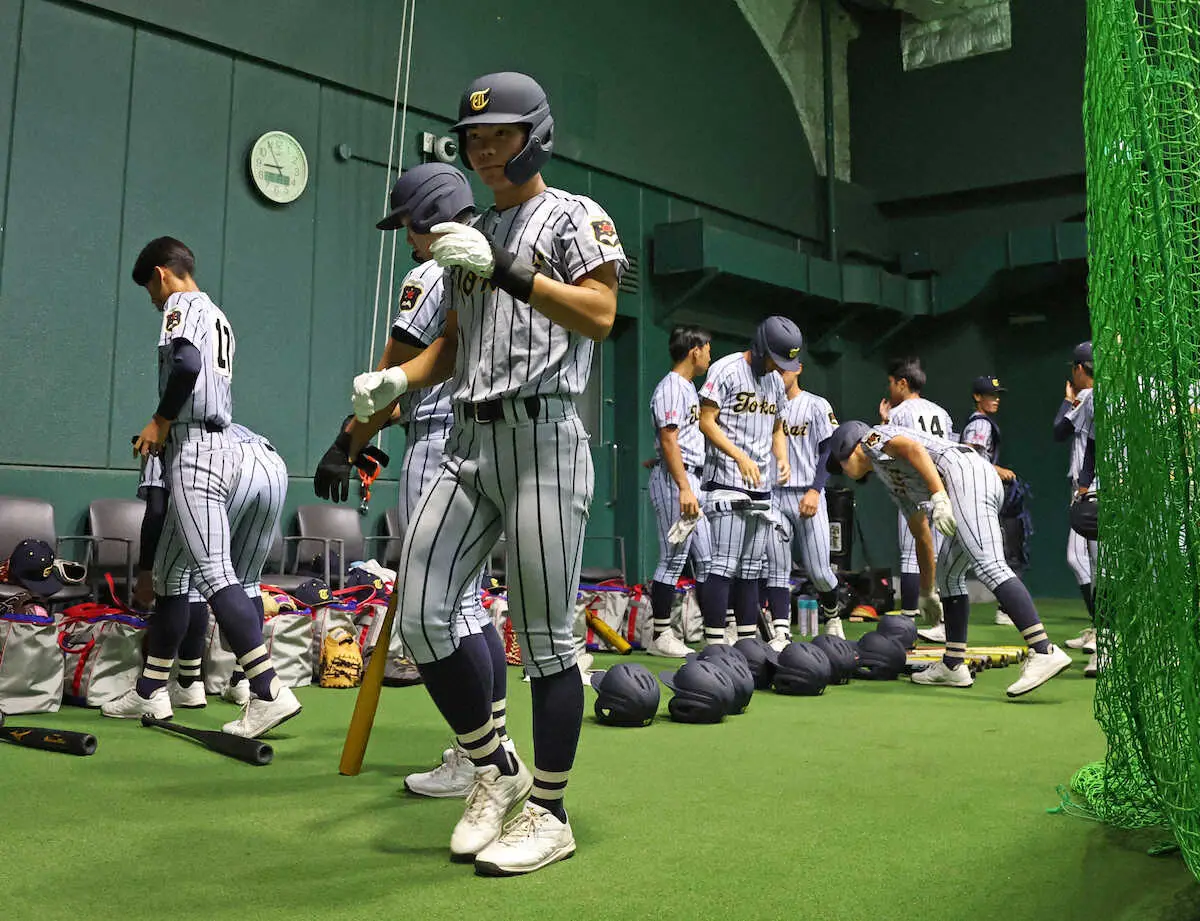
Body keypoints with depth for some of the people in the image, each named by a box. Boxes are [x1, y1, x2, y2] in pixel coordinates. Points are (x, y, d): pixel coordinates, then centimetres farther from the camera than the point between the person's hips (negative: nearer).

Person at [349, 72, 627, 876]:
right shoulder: (469, 239, 23)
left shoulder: (574, 216, 4)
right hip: (468, 440, 7)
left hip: (542, 437, -7)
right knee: (422, 614, -2)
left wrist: (504, 269, -18)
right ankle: (496, 771, 17)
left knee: (545, 635, -4)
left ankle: (550, 814, 11)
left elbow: (600, 315, -11)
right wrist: (396, 379, 4)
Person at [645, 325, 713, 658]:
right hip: (673, 479, -10)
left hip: (693, 478, 10)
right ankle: (661, 637, 0)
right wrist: (684, 489, -24)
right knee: (674, 560, -7)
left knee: (706, 558, 11)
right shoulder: (670, 388, -11)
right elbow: (669, 442, -18)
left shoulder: (690, 387, 20)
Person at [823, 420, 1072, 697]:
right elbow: (922, 536, 39)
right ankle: (953, 666, 18)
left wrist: (939, 497, -21)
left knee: (988, 565, -24)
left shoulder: (872, 438, 13)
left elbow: (913, 448, -9)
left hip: (967, 475, -10)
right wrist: (927, 593, 44)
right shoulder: (895, 483, 35)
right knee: (948, 574, 17)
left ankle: (1045, 652, -35)